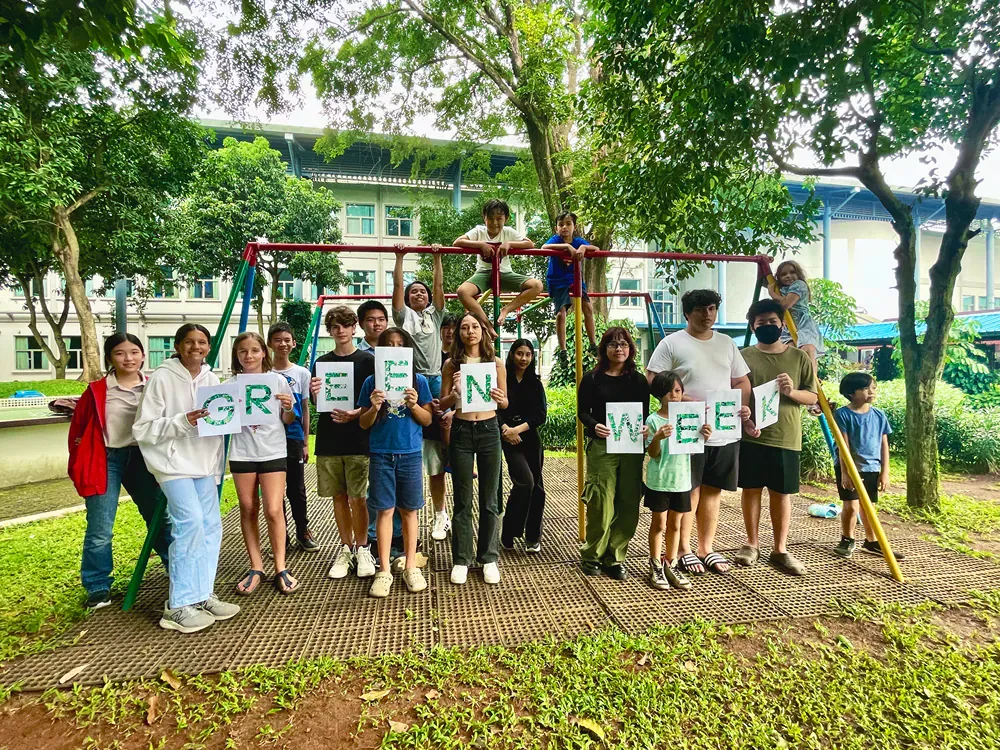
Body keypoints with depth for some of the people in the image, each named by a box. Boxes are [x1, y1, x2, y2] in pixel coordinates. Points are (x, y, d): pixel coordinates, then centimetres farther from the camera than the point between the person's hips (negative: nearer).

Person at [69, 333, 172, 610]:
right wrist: (80, 466, 3)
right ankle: (98, 587, 20)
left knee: (161, 520, 13)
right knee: (100, 531, 2)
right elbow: (78, 428, 4)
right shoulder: (97, 390, -5)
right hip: (106, 461, -2)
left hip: (143, 458, 2)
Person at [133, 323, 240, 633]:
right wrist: (182, 421, -21)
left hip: (205, 463, 6)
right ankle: (178, 607, -5)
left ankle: (202, 595, 18)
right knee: (190, 521, -17)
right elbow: (142, 430, -9)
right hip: (173, 463, -6)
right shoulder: (161, 378, -7)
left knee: (211, 526, 4)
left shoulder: (211, 379, 10)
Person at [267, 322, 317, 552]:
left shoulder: (302, 373, 3)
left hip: (294, 438, 1)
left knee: (297, 488, 9)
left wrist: (305, 442, 6)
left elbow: (305, 409, 7)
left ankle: (302, 531, 25)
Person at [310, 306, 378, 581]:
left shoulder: (367, 360, 1)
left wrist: (356, 413, -18)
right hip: (328, 440, 3)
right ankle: (346, 548, 23)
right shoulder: (322, 362, 10)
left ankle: (362, 548, 14)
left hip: (359, 439, -3)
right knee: (339, 496, 10)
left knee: (358, 497, -1)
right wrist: (315, 392, -11)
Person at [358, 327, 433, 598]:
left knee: (408, 510, 8)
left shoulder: (418, 380, 2)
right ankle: (384, 571, 14)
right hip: (381, 454, 0)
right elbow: (363, 424, 4)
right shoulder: (371, 381, 2)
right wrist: (374, 408, -15)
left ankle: (411, 567, 20)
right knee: (385, 510, 4)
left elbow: (427, 420, 4)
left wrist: (414, 405, -15)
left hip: (410, 454, 0)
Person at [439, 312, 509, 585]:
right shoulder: (452, 364, 2)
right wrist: (454, 392, -16)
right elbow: (443, 404, 4)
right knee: (463, 500, 6)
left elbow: (505, 403, 9)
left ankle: (489, 558, 20)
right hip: (461, 431, 0)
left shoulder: (496, 363, 3)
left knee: (489, 499, 7)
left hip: (488, 430, 1)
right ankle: (461, 559, 18)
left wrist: (499, 398, -14)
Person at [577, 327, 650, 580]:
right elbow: (583, 411, 1)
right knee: (602, 504, -6)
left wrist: (646, 429, -10)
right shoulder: (592, 379, 3)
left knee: (628, 505, 3)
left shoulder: (638, 380, 12)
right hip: (601, 446, -3)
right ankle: (591, 556, 13)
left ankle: (615, 558, 17)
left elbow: (645, 414, 11)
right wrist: (594, 426, -19)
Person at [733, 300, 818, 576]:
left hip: (786, 439, 1)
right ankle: (751, 543, 23)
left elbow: (813, 397, 6)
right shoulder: (744, 356, 2)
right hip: (750, 437, 0)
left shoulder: (800, 358, 4)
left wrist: (792, 392, -15)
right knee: (751, 489, 8)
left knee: (782, 493, 6)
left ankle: (780, 550, 19)